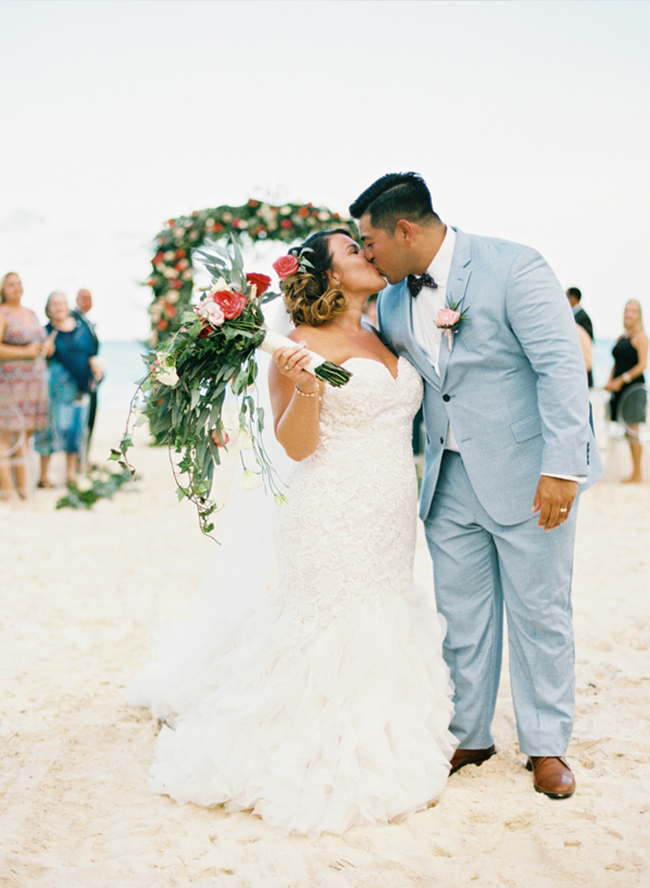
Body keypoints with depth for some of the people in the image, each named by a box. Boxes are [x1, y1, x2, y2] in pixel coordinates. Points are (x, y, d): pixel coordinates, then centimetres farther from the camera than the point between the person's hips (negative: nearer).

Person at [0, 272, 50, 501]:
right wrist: (25, 352, -17)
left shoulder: (31, 314, 19)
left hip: (35, 379, 7)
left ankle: (23, 485, 12)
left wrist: (45, 348, 9)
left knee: (27, 434, 7)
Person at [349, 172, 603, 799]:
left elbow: (562, 367, -17)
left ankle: (546, 745, 21)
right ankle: (467, 735, 26)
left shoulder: (513, 269, -13)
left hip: (527, 478, -5)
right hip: (450, 481, 6)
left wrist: (562, 467, -22)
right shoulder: (392, 300, 6)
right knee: (461, 613, 11)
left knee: (538, 611, 5)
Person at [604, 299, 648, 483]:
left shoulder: (640, 337, -7)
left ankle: (637, 474, 0)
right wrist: (610, 381, 6)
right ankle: (636, 473, 14)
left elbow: (642, 364, -13)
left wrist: (622, 380, -16)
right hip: (620, 389, 7)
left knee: (632, 430, -6)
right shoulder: (621, 338, 16)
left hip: (633, 387, -7)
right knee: (629, 432, 8)